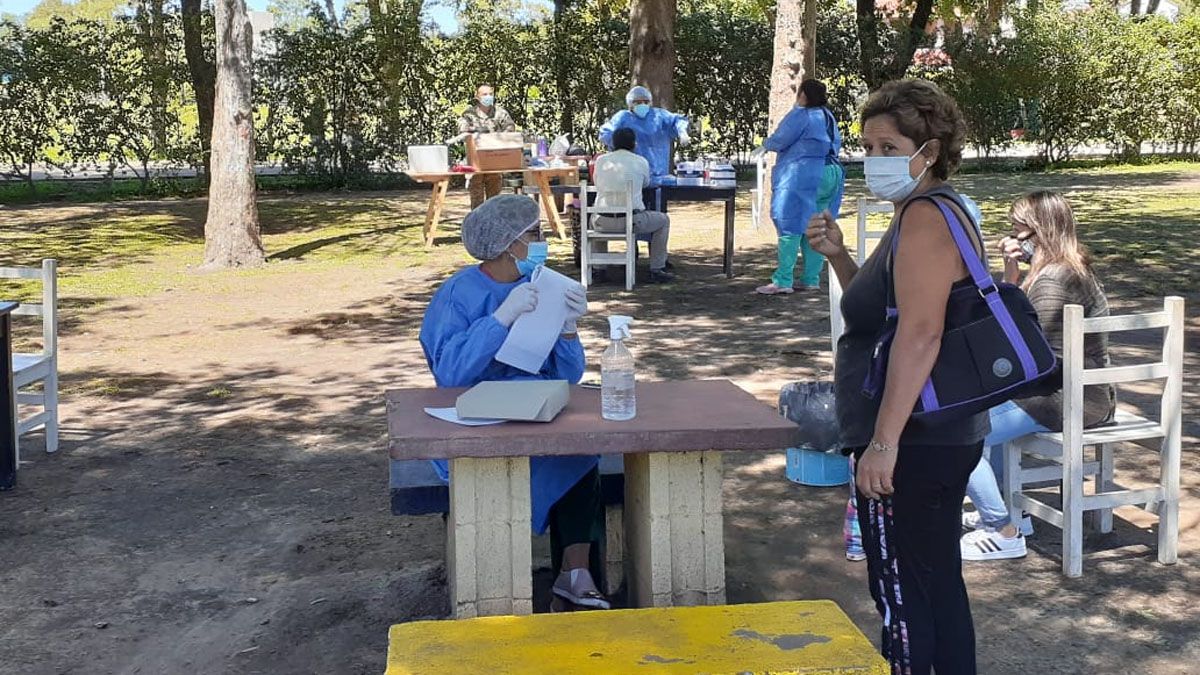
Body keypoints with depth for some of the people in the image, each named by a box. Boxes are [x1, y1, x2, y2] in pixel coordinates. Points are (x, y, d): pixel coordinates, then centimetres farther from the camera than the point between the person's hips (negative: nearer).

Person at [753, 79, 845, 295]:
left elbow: (779, 140, -9)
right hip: (832, 174, 8)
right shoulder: (828, 117, 18)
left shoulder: (800, 115, -8)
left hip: (803, 176, -8)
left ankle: (783, 281, -11)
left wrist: (764, 146, 12)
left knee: (790, 227, -8)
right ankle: (811, 279, 10)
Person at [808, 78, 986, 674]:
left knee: (901, 595, -2)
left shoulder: (926, 218, -17)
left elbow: (920, 334, -27)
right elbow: (881, 307, 25)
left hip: (914, 444, -11)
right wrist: (839, 256, 8)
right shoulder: (922, 214, 16)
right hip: (943, 438, 11)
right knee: (940, 585, 18)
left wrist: (884, 442, -29)